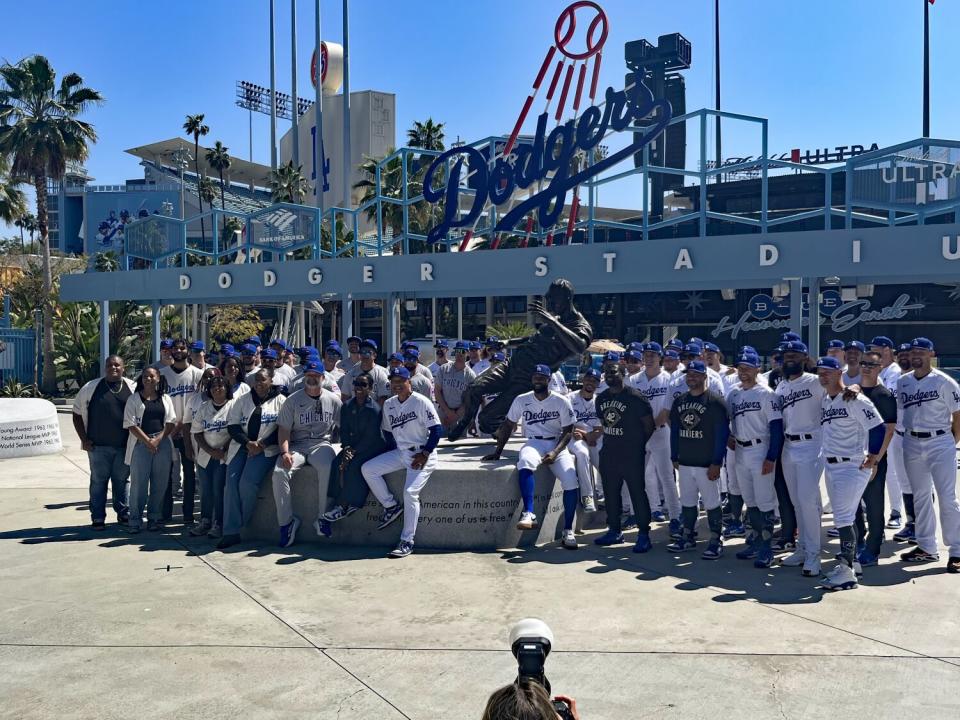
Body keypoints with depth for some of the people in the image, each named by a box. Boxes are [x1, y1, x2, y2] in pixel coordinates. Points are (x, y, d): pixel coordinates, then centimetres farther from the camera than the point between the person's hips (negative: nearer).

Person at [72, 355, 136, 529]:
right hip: (98, 446, -1)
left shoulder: (133, 388, 4)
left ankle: (124, 514, 21)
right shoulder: (91, 388, 1)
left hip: (124, 446, 1)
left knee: (122, 480, 10)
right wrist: (84, 439, -1)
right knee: (98, 481, 4)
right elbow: (77, 415, 6)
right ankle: (98, 518, 11)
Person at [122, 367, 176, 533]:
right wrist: (148, 441, -12)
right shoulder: (134, 399, 5)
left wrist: (158, 439, -9)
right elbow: (131, 425, -3)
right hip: (140, 443, -2)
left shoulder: (165, 399, 12)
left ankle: (154, 518, 13)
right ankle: (135, 520, 5)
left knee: (160, 484, 3)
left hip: (162, 443, 2)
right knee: (138, 483, -3)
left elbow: (171, 423, 6)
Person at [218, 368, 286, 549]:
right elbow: (232, 425, 9)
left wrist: (262, 444, -13)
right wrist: (248, 442, -8)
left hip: (266, 450, -4)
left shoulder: (280, 401, 6)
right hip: (242, 446, 4)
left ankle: (244, 526, -6)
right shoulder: (244, 400, 17)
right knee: (231, 482, -16)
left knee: (248, 482, -24)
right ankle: (230, 531, -17)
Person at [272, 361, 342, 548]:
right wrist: (285, 452, -14)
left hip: (321, 443, -1)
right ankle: (286, 520, -11)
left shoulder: (333, 400, 8)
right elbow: (284, 429, 2)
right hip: (297, 445, 1)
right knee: (279, 473, -25)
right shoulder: (293, 400, 6)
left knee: (328, 469, -33)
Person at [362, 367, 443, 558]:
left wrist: (425, 454, -16)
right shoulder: (388, 404, 9)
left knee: (410, 492, -22)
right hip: (399, 452, 7)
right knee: (367, 469, -7)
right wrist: (393, 454, 5)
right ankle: (391, 506, 4)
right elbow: (388, 432, 19)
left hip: (422, 454, -7)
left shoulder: (421, 402, -11)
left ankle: (407, 542, -13)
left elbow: (436, 429, -13)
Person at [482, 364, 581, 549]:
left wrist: (555, 452, -17)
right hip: (533, 443, 0)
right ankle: (528, 514, -42)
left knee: (571, 482, -21)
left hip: (557, 444, 0)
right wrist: (498, 452, 5)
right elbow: (508, 426, 11)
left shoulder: (561, 401, -1)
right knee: (525, 463, -36)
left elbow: (568, 431, -2)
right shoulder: (522, 400, 4)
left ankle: (568, 531, -7)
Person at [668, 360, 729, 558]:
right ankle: (688, 537, 26)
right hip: (684, 463, 6)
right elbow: (674, 430, 15)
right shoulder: (679, 401, 10)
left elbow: (722, 433, -13)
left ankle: (715, 541, 10)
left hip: (707, 465, -6)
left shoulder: (715, 401, -10)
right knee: (687, 502, 14)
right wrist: (674, 458, 12)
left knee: (711, 503, 0)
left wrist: (716, 463, -16)